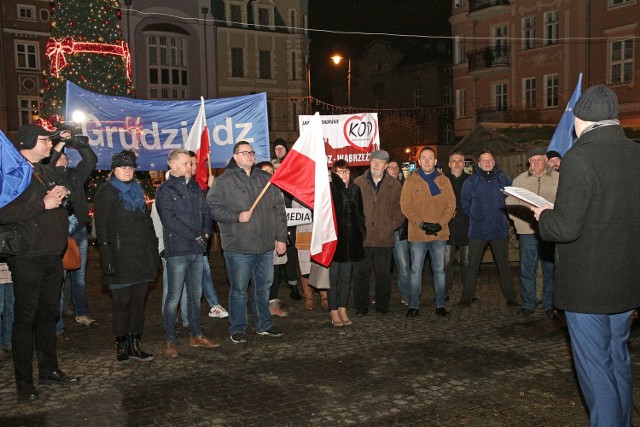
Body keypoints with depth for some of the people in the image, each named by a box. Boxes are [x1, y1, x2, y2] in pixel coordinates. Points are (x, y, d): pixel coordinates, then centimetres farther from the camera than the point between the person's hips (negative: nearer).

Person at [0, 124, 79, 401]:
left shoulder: (48, 173, 16)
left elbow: (61, 210, 26)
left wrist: (63, 194, 4)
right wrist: (43, 204, -21)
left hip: (53, 256, 8)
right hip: (27, 259, -7)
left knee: (48, 314, 15)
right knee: (25, 318, 0)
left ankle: (49, 369, 26)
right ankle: (24, 381, 9)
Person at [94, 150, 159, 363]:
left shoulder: (137, 191, 18)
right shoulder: (105, 193, -1)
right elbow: (102, 229, -9)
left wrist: (153, 254, 13)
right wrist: (107, 258, -16)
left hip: (141, 258, 6)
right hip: (121, 260, -6)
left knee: (138, 303, 8)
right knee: (122, 304, 0)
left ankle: (135, 345, 16)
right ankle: (121, 345, 11)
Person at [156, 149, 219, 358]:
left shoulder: (195, 188, 15)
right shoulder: (165, 190, -5)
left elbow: (206, 213, 15)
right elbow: (169, 219, -15)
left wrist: (206, 232, -5)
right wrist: (195, 236, -17)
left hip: (197, 249, 6)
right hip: (177, 250, -6)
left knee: (196, 294, 13)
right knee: (174, 297, -2)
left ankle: (196, 335, 24)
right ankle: (169, 341, 8)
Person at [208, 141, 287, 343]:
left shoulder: (266, 179, 11)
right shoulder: (224, 181, -2)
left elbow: (279, 209, 13)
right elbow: (213, 207, -7)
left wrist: (281, 237, 9)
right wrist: (237, 217, -16)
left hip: (265, 246, 5)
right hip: (238, 248, -4)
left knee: (264, 287, 15)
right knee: (239, 290, 5)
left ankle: (264, 325, 30)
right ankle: (237, 329, 19)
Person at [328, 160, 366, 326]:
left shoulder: (355, 190, 8)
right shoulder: (329, 189, -8)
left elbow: (359, 214, 13)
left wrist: (362, 234, 7)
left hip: (350, 239, 5)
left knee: (346, 277, 12)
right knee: (333, 276, 3)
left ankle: (343, 309, 22)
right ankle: (334, 311, 13)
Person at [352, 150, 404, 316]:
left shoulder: (395, 185, 6)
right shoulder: (358, 183, 4)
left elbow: (400, 207, 10)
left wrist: (394, 224, 2)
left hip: (384, 238, 0)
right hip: (361, 237, 0)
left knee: (383, 274, 8)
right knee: (360, 273, 6)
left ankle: (382, 306, 22)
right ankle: (361, 307, 17)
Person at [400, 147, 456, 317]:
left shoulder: (444, 180, 8)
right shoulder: (411, 180, 2)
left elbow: (451, 204, 3)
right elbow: (405, 205, -4)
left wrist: (440, 223, -12)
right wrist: (422, 224, -14)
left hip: (440, 234, 2)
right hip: (417, 234, -1)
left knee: (439, 270, 9)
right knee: (416, 270, 4)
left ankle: (440, 305, 19)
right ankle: (413, 305, 13)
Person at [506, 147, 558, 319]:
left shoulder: (558, 179, 7)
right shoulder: (519, 180, 12)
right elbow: (510, 203, 9)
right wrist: (518, 220, -4)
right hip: (527, 232, 1)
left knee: (550, 269, 6)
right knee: (527, 269, 3)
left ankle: (549, 305, 17)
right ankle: (528, 304, 14)